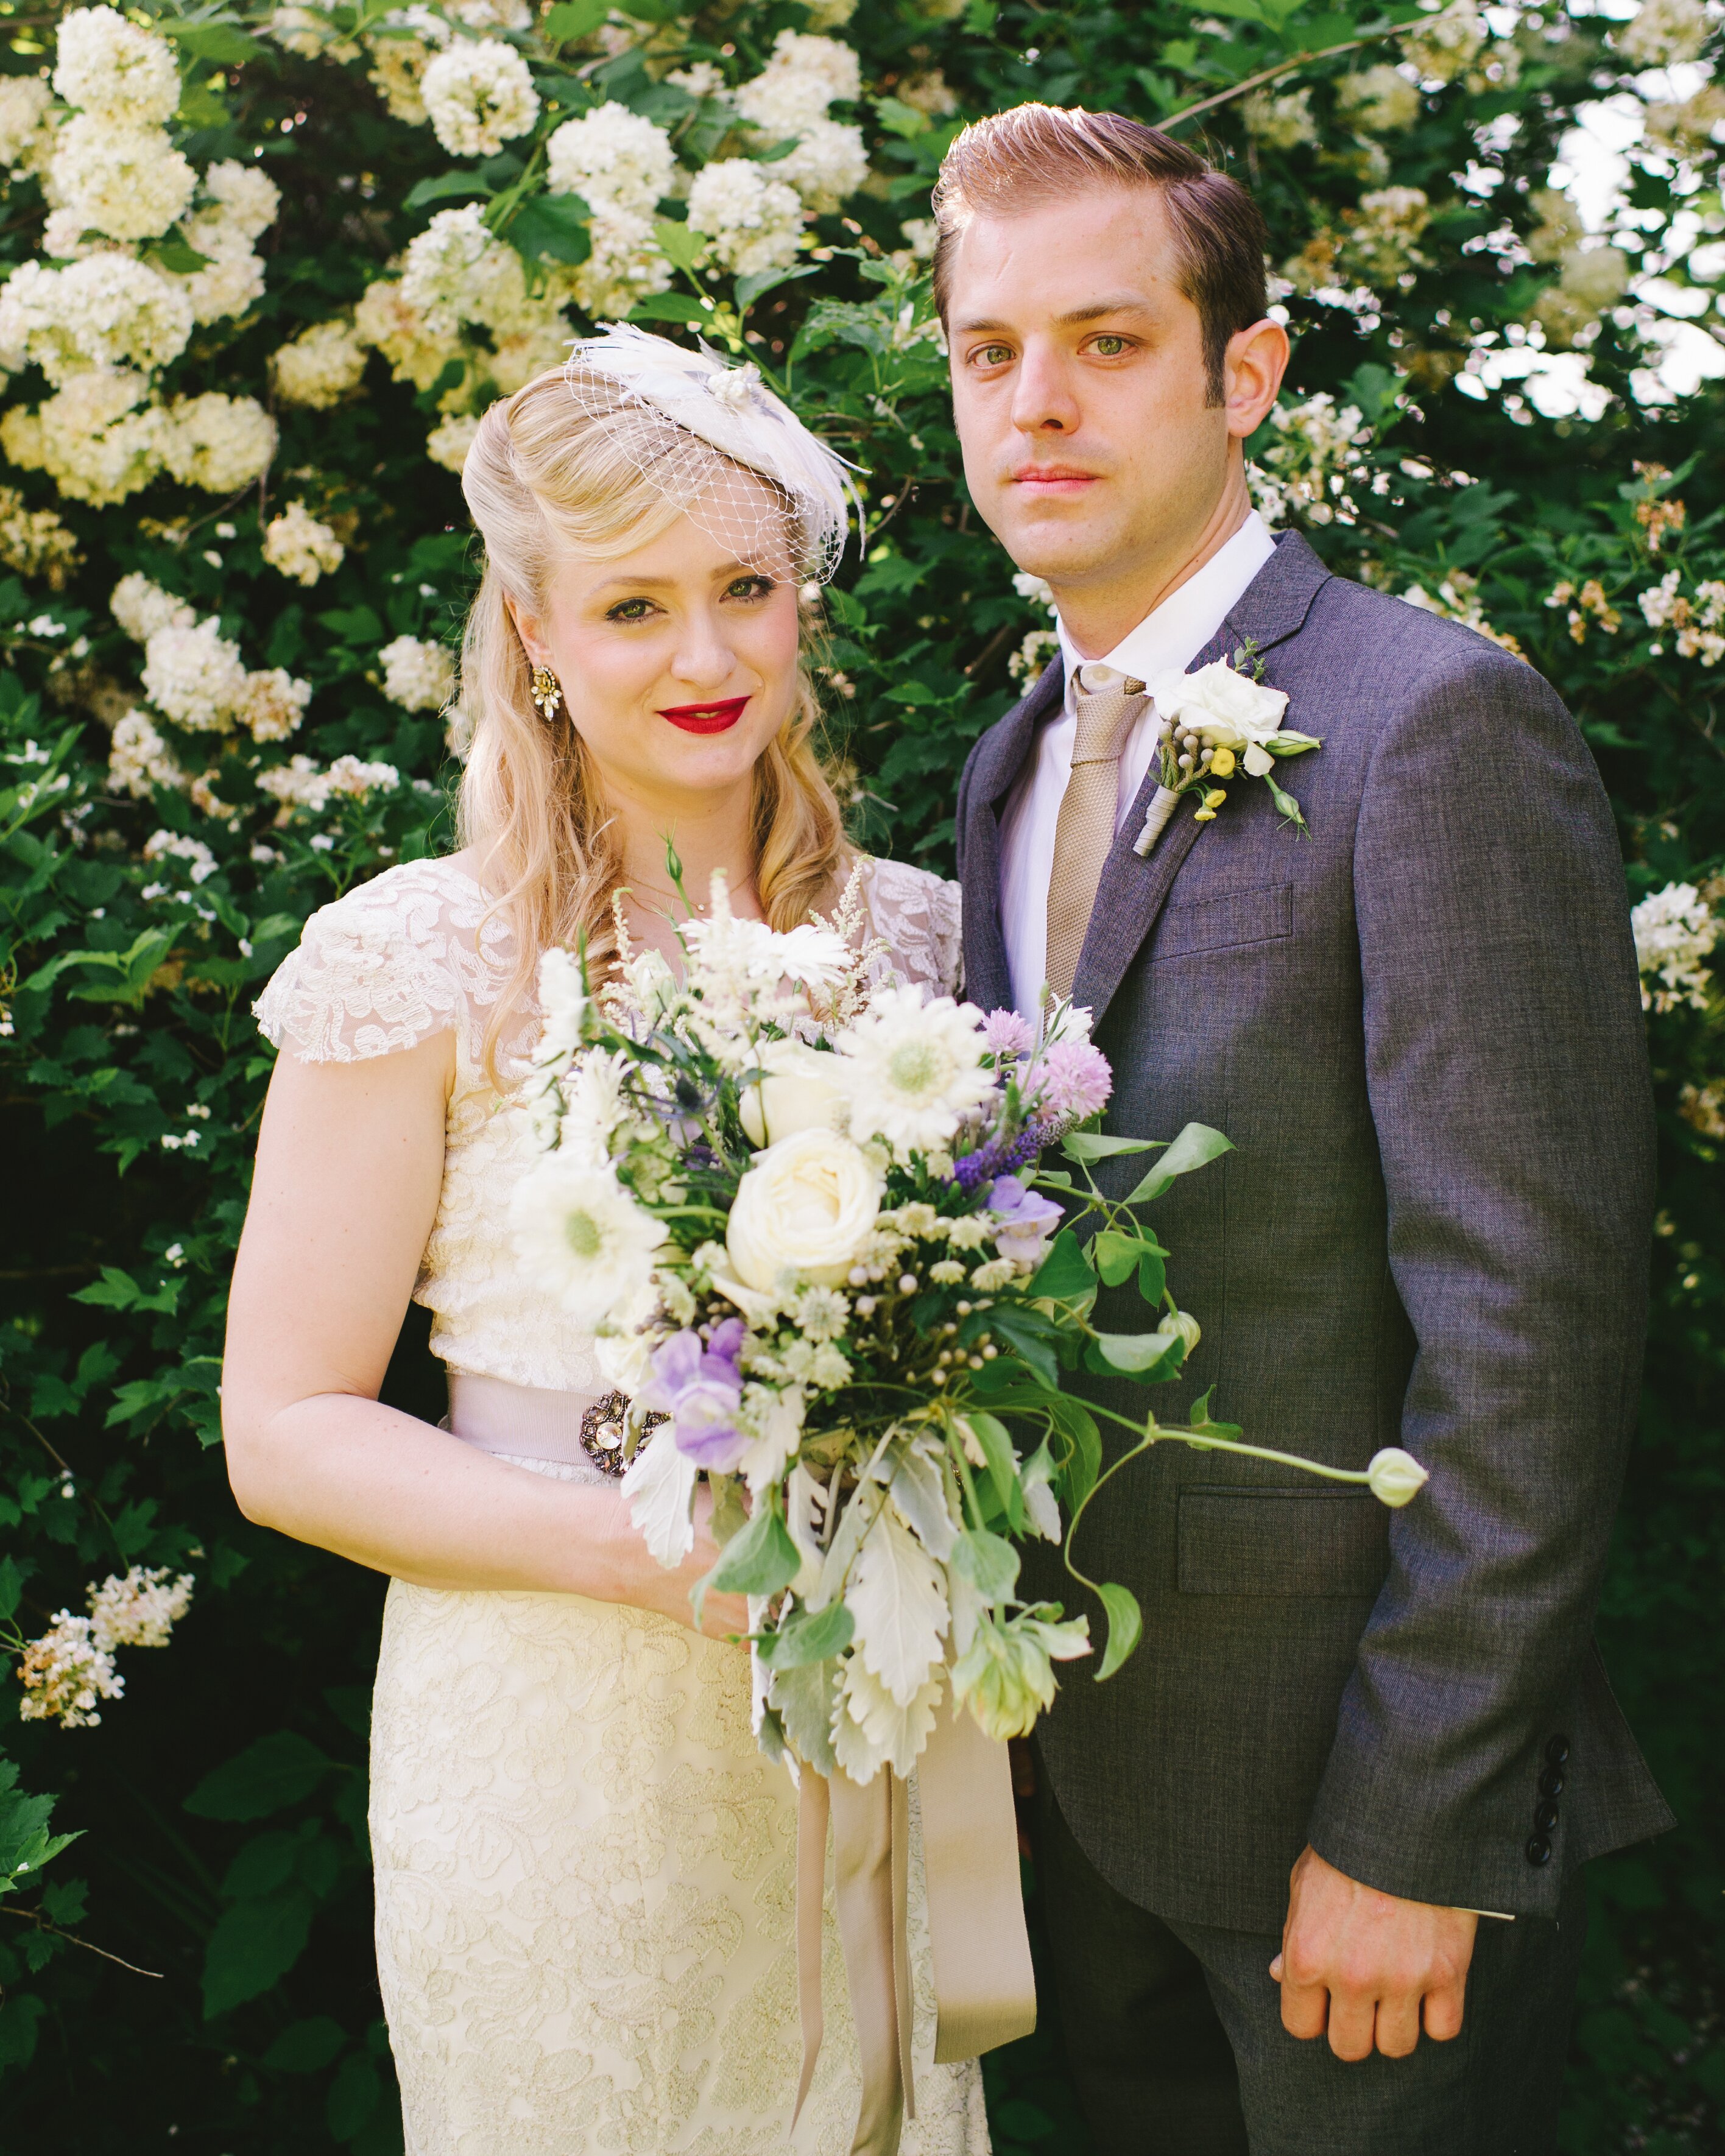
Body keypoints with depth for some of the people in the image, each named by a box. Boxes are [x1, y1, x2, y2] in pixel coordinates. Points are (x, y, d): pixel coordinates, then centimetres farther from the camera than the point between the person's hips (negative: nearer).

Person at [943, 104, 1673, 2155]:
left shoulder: (1433, 721, -17)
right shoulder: (1013, 767, 8)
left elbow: (1530, 1325, -21)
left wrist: (1408, 1830, -20)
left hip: (1350, 1782, -7)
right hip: (1087, 1757, 7)